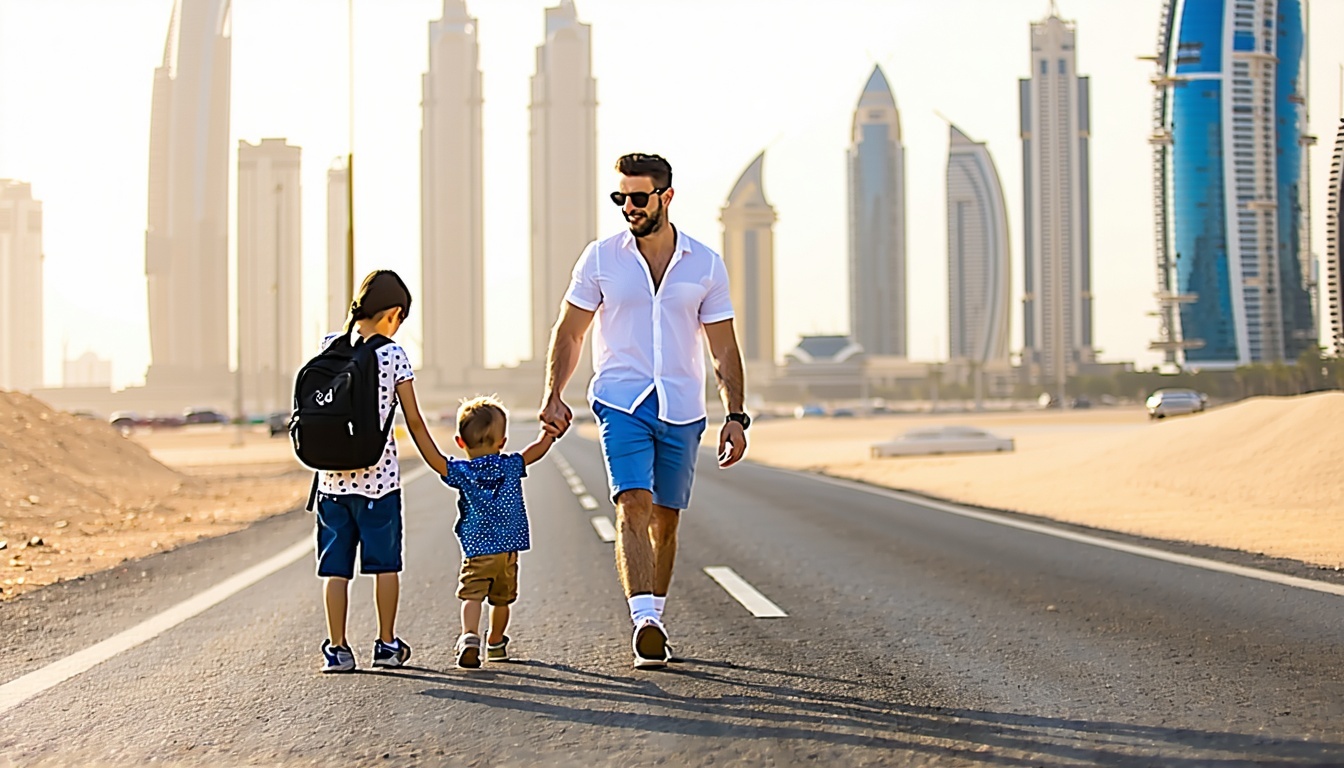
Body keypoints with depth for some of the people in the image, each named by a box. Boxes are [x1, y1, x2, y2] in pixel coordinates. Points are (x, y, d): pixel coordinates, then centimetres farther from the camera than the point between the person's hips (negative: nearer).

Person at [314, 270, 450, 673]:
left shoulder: (330, 347, 0)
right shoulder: (393, 356, -7)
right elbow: (414, 422, -2)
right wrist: (440, 464, 9)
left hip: (333, 477, 2)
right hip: (379, 475, -2)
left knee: (335, 566, 8)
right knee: (385, 563, 11)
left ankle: (337, 648, 8)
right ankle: (387, 644, 17)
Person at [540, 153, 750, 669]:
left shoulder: (706, 265, 4)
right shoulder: (601, 258, 3)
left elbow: (724, 350, 7)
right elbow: (569, 333, 8)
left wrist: (735, 415, -1)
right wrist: (553, 395, -4)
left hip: (682, 410, 2)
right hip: (620, 403, -2)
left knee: (666, 519, 9)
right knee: (633, 506, -19)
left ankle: (654, 620, 23)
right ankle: (644, 619, -27)